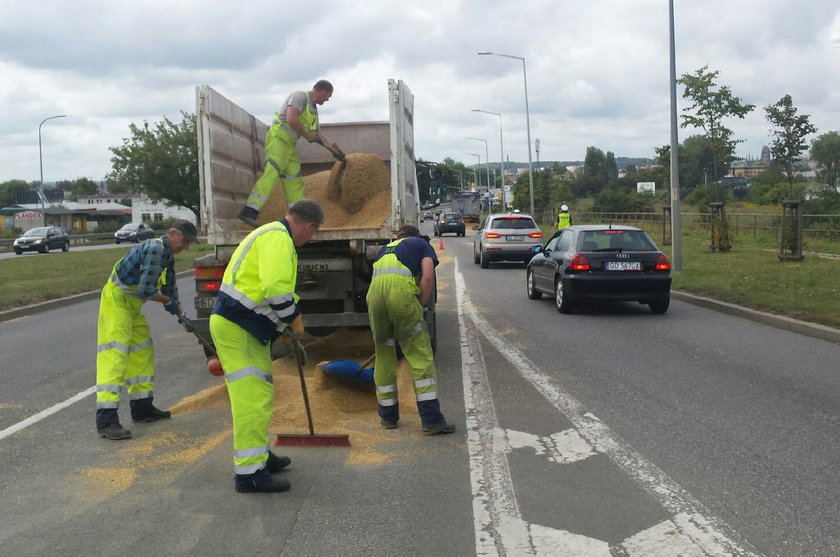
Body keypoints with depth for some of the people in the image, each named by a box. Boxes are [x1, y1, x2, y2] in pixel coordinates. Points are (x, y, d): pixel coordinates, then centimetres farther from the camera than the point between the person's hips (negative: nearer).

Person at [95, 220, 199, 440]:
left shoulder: (167, 257, 12)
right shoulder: (155, 249, -20)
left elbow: (170, 288, 17)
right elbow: (146, 290, -25)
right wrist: (169, 301, -8)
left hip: (130, 305, 11)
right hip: (116, 301, -11)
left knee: (142, 352, 14)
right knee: (115, 354, -16)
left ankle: (142, 407, 23)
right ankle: (106, 420, -19)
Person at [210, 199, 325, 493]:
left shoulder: (273, 234, 19)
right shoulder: (278, 238, -16)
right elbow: (276, 288, -29)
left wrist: (284, 325, 25)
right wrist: (294, 320, -13)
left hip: (247, 328, 11)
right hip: (236, 327, -11)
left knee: (260, 393, 19)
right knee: (251, 398, -8)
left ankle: (259, 454, 33)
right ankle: (249, 472, -2)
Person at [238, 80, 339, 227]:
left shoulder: (313, 108, 20)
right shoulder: (300, 96, -9)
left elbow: (317, 133, 32)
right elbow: (292, 120, -24)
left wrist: (334, 150, 34)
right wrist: (308, 135, -12)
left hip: (290, 144, 10)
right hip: (278, 138, -10)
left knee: (294, 179, 9)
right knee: (272, 173, -22)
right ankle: (249, 212, -30)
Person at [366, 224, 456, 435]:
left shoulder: (385, 249, 38)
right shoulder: (421, 244, 25)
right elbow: (427, 277, 7)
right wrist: (420, 306, 16)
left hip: (374, 291, 5)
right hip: (400, 290, -4)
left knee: (383, 355, 16)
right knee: (421, 356, 0)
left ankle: (388, 416, 25)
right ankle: (431, 419, -2)